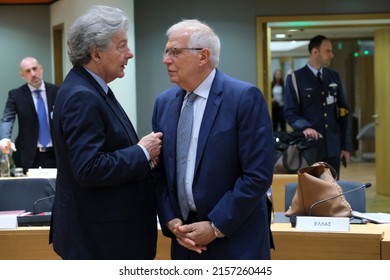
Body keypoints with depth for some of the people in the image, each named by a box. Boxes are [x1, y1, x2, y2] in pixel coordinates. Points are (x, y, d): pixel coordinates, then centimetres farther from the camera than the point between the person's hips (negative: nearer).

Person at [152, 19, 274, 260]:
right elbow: (161, 171, 10)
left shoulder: (245, 97, -11)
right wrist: (170, 220, -5)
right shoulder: (164, 102, 6)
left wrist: (216, 226, -15)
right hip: (185, 239, 5)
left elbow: (258, 175, -15)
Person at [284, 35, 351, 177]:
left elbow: (342, 112, 12)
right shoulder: (295, 78, -3)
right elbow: (290, 113, -6)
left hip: (333, 146, 4)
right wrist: (305, 127, -27)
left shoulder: (334, 76, 11)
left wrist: (345, 145, 6)